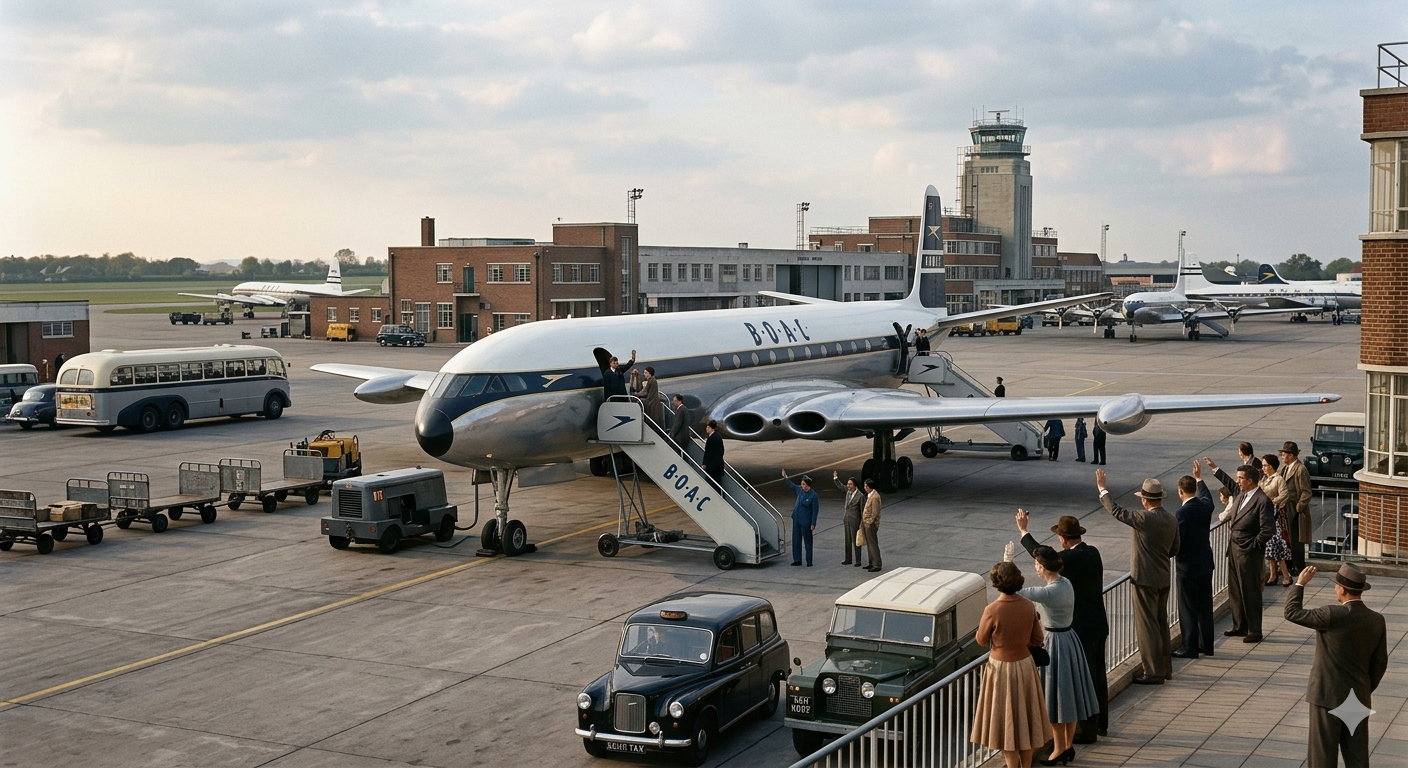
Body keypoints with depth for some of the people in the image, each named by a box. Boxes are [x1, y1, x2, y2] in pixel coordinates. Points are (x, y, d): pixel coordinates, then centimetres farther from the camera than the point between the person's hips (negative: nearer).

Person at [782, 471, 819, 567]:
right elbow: (792, 485, 24)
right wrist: (785, 477, 21)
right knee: (796, 540, 12)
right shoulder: (800, 490, 2)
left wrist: (813, 524, -15)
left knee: (807, 541, 3)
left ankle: (809, 561, 12)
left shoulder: (813, 496, -17)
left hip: (806, 521, -7)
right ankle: (797, 560, 21)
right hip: (796, 519, 7)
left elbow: (815, 510, -14)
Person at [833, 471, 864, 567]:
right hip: (847, 519, 7)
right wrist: (835, 478, 7)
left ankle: (858, 561, 9)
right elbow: (840, 486, 21)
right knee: (848, 541, 14)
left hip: (855, 521, -7)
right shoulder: (848, 491, 3)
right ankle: (848, 560, 24)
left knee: (856, 541, 1)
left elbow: (863, 510, -12)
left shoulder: (860, 496, -16)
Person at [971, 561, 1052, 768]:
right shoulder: (1029, 606, -8)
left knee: (1006, 721, 8)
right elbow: (1038, 639, 1)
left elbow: (981, 640, -8)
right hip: (1025, 665, 5)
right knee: (1026, 718, 17)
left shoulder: (992, 610, -22)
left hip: (1001, 668, -4)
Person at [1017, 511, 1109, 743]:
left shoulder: (1072, 558, -22)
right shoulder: (1092, 553, 2)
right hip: (1098, 625, 9)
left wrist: (1024, 531, -2)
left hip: (1082, 628, -9)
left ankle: (1086, 731, 10)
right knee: (1098, 676, 20)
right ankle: (1100, 723, 34)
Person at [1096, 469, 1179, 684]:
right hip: (1163, 579, 8)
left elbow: (1116, 511, -13)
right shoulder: (1172, 520, 2)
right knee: (1161, 624, 18)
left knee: (1147, 626, 0)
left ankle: (1154, 673, 4)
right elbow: (1174, 550, 10)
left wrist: (1102, 488, -2)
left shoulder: (1144, 518, -21)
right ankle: (1165, 668, 26)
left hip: (1145, 579, -8)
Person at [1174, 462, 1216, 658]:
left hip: (1188, 567, -7)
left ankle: (1190, 648, 7)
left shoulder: (1182, 514, -23)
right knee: (1205, 607, 15)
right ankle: (1206, 645, 23)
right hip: (1206, 563, 7)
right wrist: (1199, 478, 37)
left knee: (1188, 609, 2)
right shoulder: (1206, 506, -2)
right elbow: (1206, 495, 24)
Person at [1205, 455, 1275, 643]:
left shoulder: (1262, 501, -19)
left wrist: (1252, 546, -16)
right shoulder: (1240, 493, 6)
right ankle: (1239, 626, 29)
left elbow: (1268, 530, -22)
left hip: (1248, 553, -9)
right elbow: (1229, 484, 31)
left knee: (1250, 592, 1)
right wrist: (1214, 468, 31)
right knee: (1235, 590, 17)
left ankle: (1254, 631, 11)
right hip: (1234, 549, 9)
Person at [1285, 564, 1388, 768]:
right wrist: (1366, 689, 18)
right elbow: (1379, 663, 5)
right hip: (1359, 698, 5)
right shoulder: (1377, 620, -2)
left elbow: (1292, 612, -12)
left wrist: (1299, 584, 0)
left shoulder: (1333, 615, -21)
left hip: (1328, 697, -5)